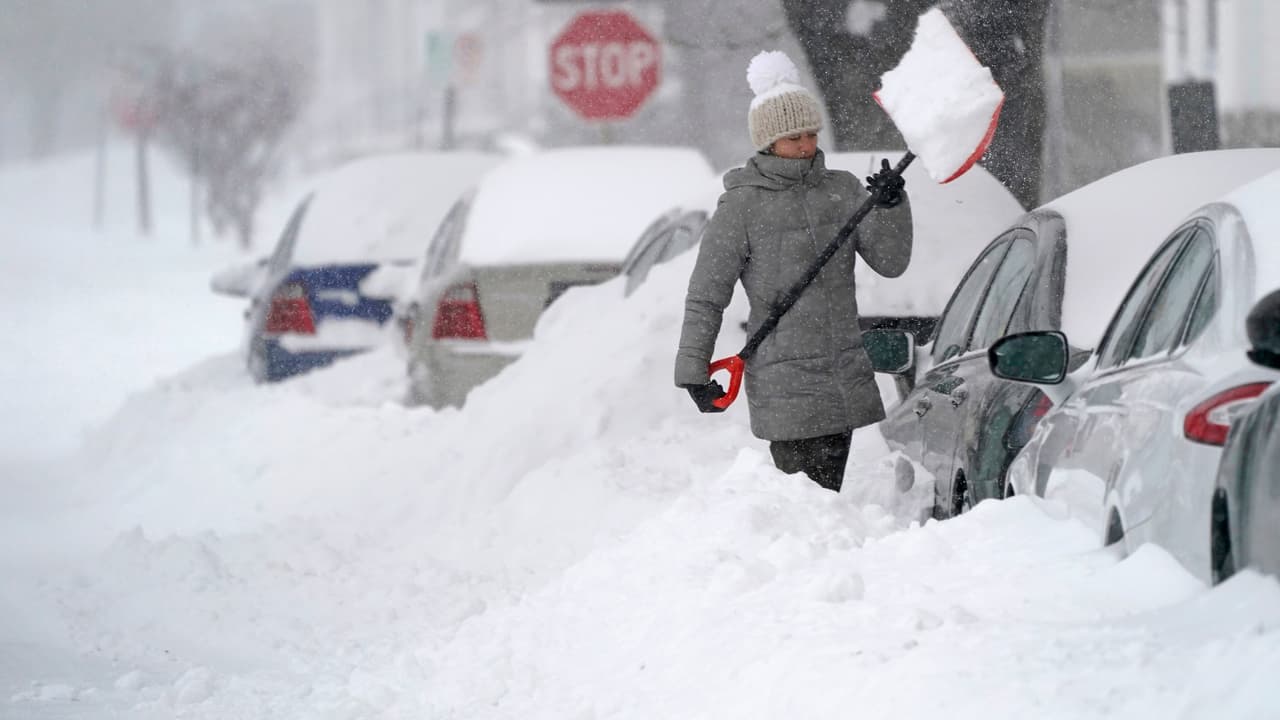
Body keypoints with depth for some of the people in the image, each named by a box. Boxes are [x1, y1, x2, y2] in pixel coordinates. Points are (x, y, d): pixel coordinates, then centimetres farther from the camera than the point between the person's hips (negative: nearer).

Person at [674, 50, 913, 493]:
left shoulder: (842, 190, 9)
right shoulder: (742, 206, -4)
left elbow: (891, 262, 4)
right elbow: (705, 298, 0)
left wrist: (891, 206, -12)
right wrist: (693, 370, -3)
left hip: (845, 380, 5)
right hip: (783, 383, -5)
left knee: (827, 494, 8)